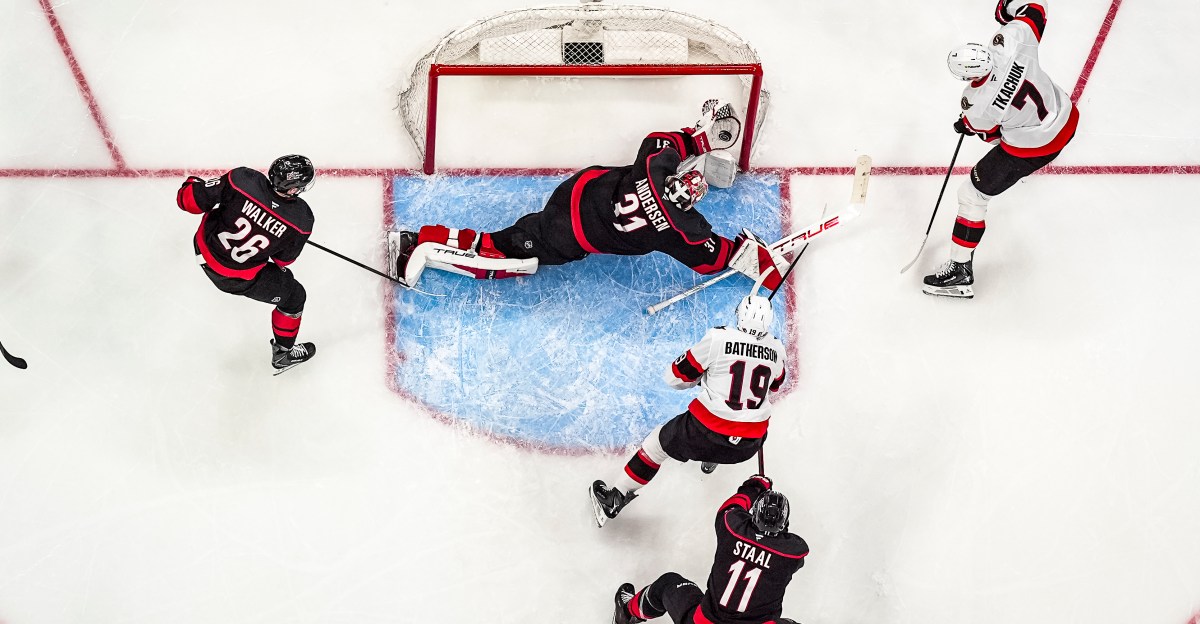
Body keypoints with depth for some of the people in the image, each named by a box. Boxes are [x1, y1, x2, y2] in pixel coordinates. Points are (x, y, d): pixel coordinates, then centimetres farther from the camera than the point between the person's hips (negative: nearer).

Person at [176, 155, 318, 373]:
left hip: (205, 249, 3)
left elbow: (189, 199, -18)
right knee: (293, 296, 20)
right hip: (239, 277, -3)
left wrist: (193, 183, 5)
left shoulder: (242, 179, -28)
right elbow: (284, 259, -7)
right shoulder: (301, 219, -26)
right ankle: (283, 355, 39)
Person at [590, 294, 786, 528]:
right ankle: (711, 459, 56)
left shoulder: (718, 338, -13)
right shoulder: (776, 349, 0)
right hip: (750, 444, 4)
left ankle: (613, 500, 24)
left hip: (707, 431, -4)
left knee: (659, 442, 19)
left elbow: (676, 377, -4)